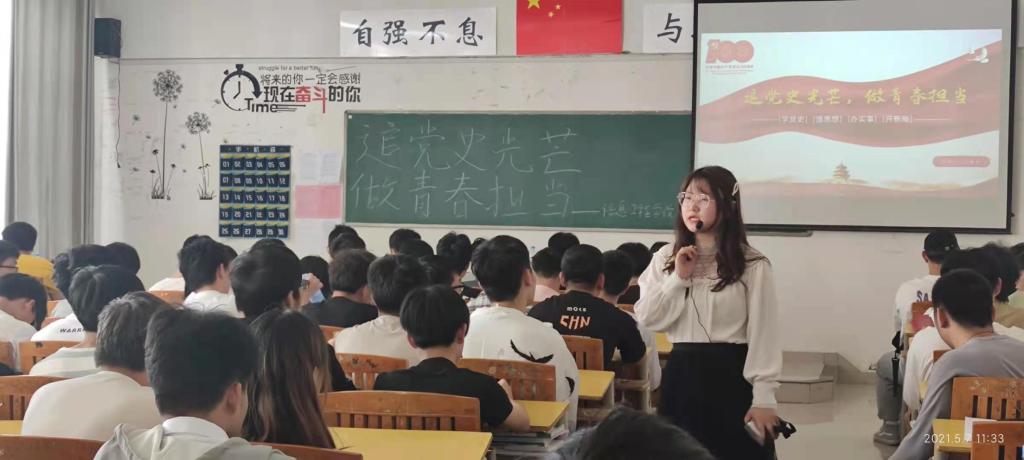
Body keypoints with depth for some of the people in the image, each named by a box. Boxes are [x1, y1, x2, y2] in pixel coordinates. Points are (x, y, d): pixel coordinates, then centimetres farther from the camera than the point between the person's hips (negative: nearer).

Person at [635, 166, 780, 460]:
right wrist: (678, 278, -9)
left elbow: (763, 334, -7)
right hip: (681, 375, 3)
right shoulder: (665, 259, 7)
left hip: (732, 376, -3)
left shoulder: (752, 265, -5)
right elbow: (646, 320, 1)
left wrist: (763, 398, -12)